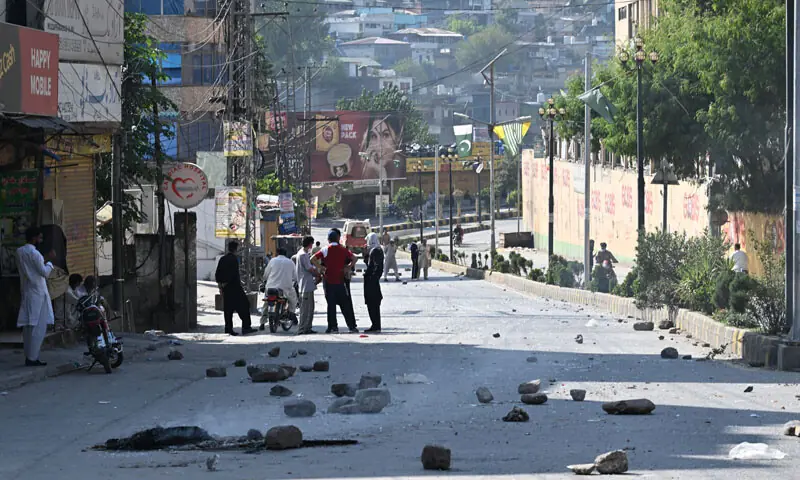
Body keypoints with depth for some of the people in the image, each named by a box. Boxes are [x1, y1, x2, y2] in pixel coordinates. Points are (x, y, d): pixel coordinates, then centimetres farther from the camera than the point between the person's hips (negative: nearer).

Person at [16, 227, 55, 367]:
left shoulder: (20, 252, 10)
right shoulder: (34, 253, -16)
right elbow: (44, 272, -15)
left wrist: (46, 259, 19)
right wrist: (49, 263, 2)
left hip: (26, 293, 9)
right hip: (37, 293, -9)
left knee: (28, 326, 10)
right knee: (39, 327, -6)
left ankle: (29, 356, 11)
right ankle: (32, 358, -9)